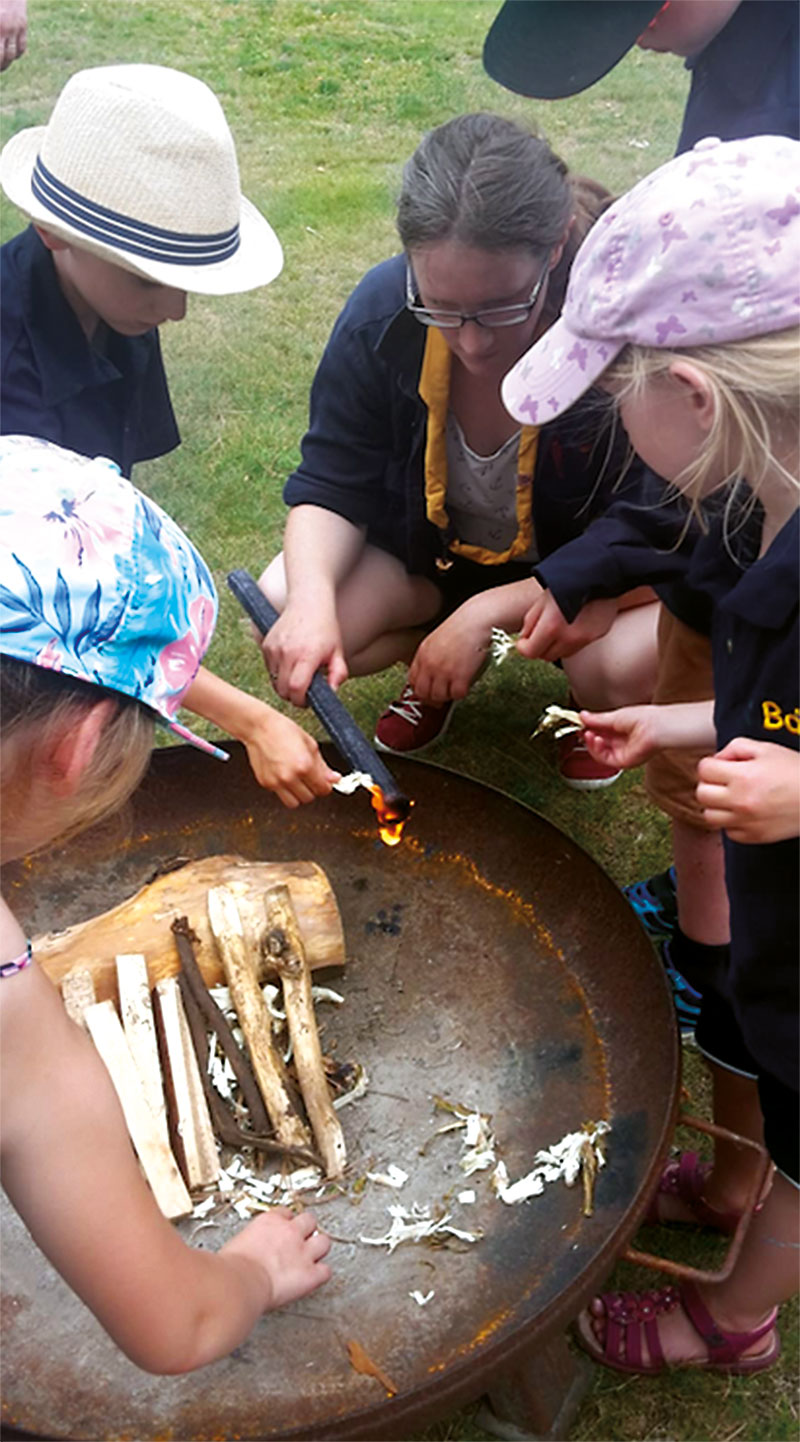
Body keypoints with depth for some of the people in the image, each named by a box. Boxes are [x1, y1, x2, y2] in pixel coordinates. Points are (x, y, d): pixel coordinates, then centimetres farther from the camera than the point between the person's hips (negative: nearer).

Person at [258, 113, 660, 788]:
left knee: (628, 662, -35)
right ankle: (435, 659, 10)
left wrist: (486, 613, -34)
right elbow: (332, 485, -14)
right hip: (428, 552, 3)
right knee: (284, 619, -22)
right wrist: (311, 596, -36)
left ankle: (595, 703, 6)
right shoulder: (383, 310, -21)